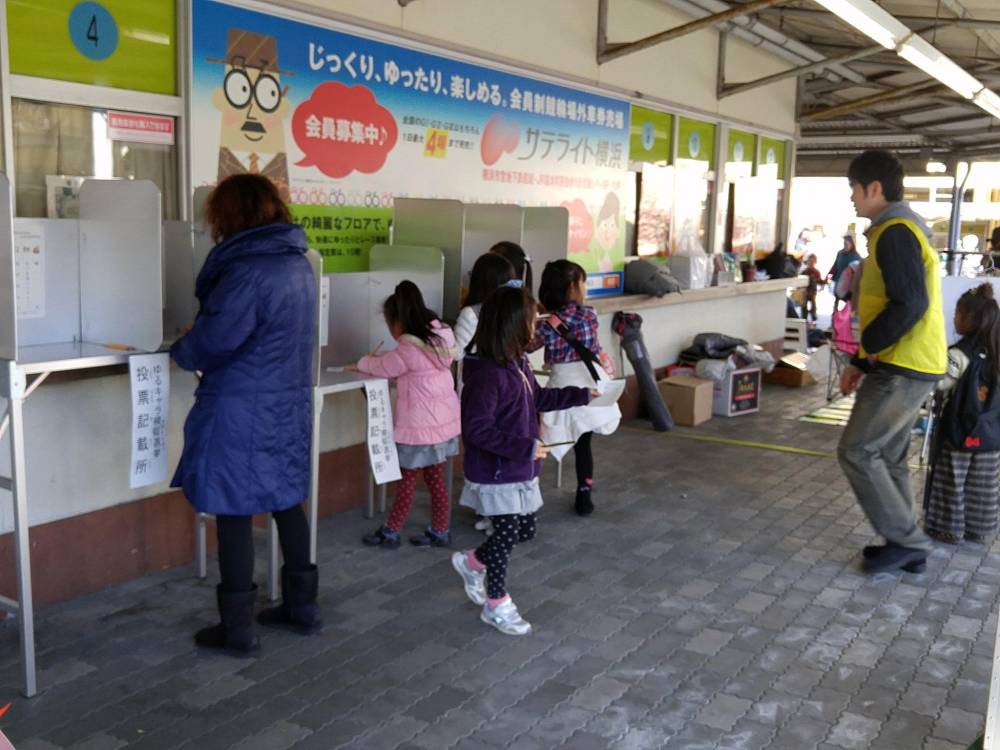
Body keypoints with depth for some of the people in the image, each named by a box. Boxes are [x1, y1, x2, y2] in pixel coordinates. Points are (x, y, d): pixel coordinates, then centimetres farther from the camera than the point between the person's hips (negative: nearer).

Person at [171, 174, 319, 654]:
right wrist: (194, 346, 18)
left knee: (233, 512, 3)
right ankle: (301, 606, 28)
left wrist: (179, 352, 4)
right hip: (288, 403, 8)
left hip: (242, 411, -8)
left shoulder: (247, 269, -20)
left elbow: (213, 340, -17)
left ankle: (237, 628, 12)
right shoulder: (298, 264, 8)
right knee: (285, 502, 17)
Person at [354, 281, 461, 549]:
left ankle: (390, 533, 19)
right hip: (443, 421, 8)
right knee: (435, 479, 15)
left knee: (407, 481, 5)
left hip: (420, 426, -8)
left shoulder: (408, 349, -20)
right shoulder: (439, 336, 5)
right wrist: (375, 361, 15)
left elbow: (384, 367, -2)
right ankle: (440, 532, 23)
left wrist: (362, 363, 17)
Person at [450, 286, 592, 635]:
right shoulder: (486, 373, -26)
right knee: (507, 535, 3)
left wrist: (581, 394, 19)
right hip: (495, 473, -9)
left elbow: (538, 398, 21)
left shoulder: (518, 363, 4)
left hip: (520, 469, 9)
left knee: (525, 531, 17)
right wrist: (525, 447, -27)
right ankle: (496, 605, 25)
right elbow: (477, 430, -27)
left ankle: (471, 562, 40)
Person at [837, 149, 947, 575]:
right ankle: (907, 546, 21)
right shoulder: (901, 229, 17)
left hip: (903, 368, -10)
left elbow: (909, 305, -26)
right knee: (887, 457, 14)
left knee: (856, 452, -6)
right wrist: (862, 362, 18)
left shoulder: (895, 232, -16)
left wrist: (867, 345, -11)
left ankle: (906, 541, 3)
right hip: (905, 365, 10)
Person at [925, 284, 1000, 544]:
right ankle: (979, 530, 23)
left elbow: (939, 383, -20)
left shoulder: (960, 353, -17)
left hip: (960, 431, -6)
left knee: (953, 483, 7)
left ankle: (949, 528, 14)